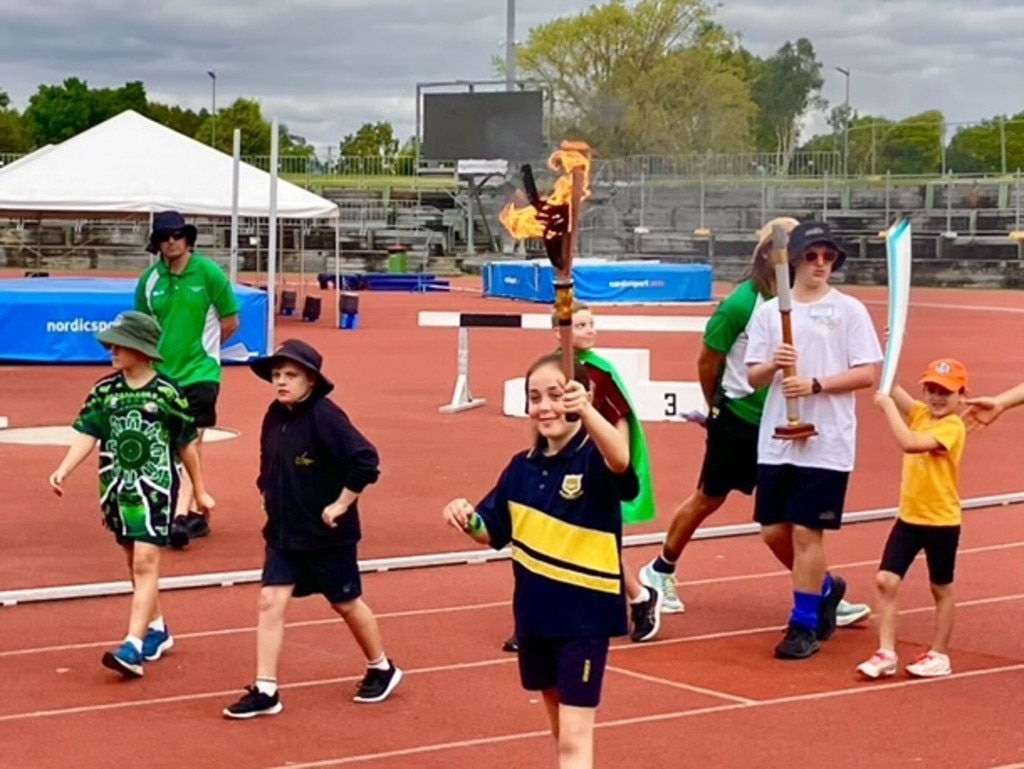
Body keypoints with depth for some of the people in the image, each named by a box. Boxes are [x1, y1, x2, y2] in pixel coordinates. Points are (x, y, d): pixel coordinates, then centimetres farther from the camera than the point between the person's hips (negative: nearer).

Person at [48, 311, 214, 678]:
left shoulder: (166, 393, -8)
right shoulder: (104, 391, 2)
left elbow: (187, 444, 0)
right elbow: (87, 434, -3)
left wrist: (200, 492, 8)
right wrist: (63, 470, -20)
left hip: (155, 486, -5)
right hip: (117, 486, 5)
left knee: (145, 562, -13)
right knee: (135, 562, 16)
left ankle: (133, 646, -19)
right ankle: (156, 629, 33)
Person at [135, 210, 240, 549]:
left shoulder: (209, 272, -8)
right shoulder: (149, 279, 2)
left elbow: (231, 321, -1)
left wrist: (202, 348, 5)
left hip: (200, 372, -5)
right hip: (163, 374, 5)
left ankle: (181, 516, -15)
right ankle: (194, 513, 24)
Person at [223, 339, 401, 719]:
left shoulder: (325, 417, -20)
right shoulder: (274, 416, 1)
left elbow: (365, 461, -26)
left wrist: (340, 505, -21)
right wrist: (270, 494, 7)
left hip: (328, 534, -6)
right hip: (283, 533, 6)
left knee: (346, 603, 11)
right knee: (270, 601, -4)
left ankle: (382, 669, 34)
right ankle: (265, 691, 0)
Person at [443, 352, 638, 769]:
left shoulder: (595, 459, -15)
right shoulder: (522, 466, 4)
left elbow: (621, 460, -39)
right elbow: (492, 533, 13)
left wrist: (586, 411, -58)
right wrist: (467, 519, -10)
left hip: (585, 616, -6)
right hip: (534, 614, 7)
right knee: (561, 730, 20)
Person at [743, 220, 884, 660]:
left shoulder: (849, 310, -1)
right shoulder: (768, 311, 7)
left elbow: (868, 374, -6)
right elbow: (753, 377, 6)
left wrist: (815, 384, -17)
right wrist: (773, 365, -16)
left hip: (827, 442, -4)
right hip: (777, 440, 4)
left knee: (807, 532, -5)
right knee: (774, 531, 8)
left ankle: (804, 626, 7)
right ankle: (825, 588, 33)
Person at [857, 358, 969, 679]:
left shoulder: (953, 427, -17)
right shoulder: (920, 413, 5)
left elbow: (910, 443, -32)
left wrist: (887, 406, -26)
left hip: (941, 520, -6)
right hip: (909, 516, 6)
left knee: (941, 589, 10)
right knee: (885, 580, -3)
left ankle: (939, 655, 22)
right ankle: (886, 653, 1)